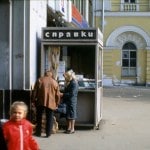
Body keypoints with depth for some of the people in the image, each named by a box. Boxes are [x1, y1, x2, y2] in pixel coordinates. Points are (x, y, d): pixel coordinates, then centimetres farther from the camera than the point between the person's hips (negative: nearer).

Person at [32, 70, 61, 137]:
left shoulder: (39, 80, 3)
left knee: (39, 118, 12)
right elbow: (58, 94, 4)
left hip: (40, 102, 0)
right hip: (51, 103, 0)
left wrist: (34, 100, 10)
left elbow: (35, 92, 1)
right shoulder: (55, 82, 6)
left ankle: (38, 132, 16)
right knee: (49, 118, 8)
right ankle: (48, 133, 8)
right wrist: (57, 103, 13)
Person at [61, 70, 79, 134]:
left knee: (71, 115, -2)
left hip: (72, 102, -9)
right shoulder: (68, 83, 14)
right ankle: (68, 128, 20)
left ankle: (72, 129, 5)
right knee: (67, 115, 12)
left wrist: (63, 94, -18)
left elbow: (72, 94, -20)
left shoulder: (74, 83, -15)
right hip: (67, 101, 9)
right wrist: (62, 94, 4)